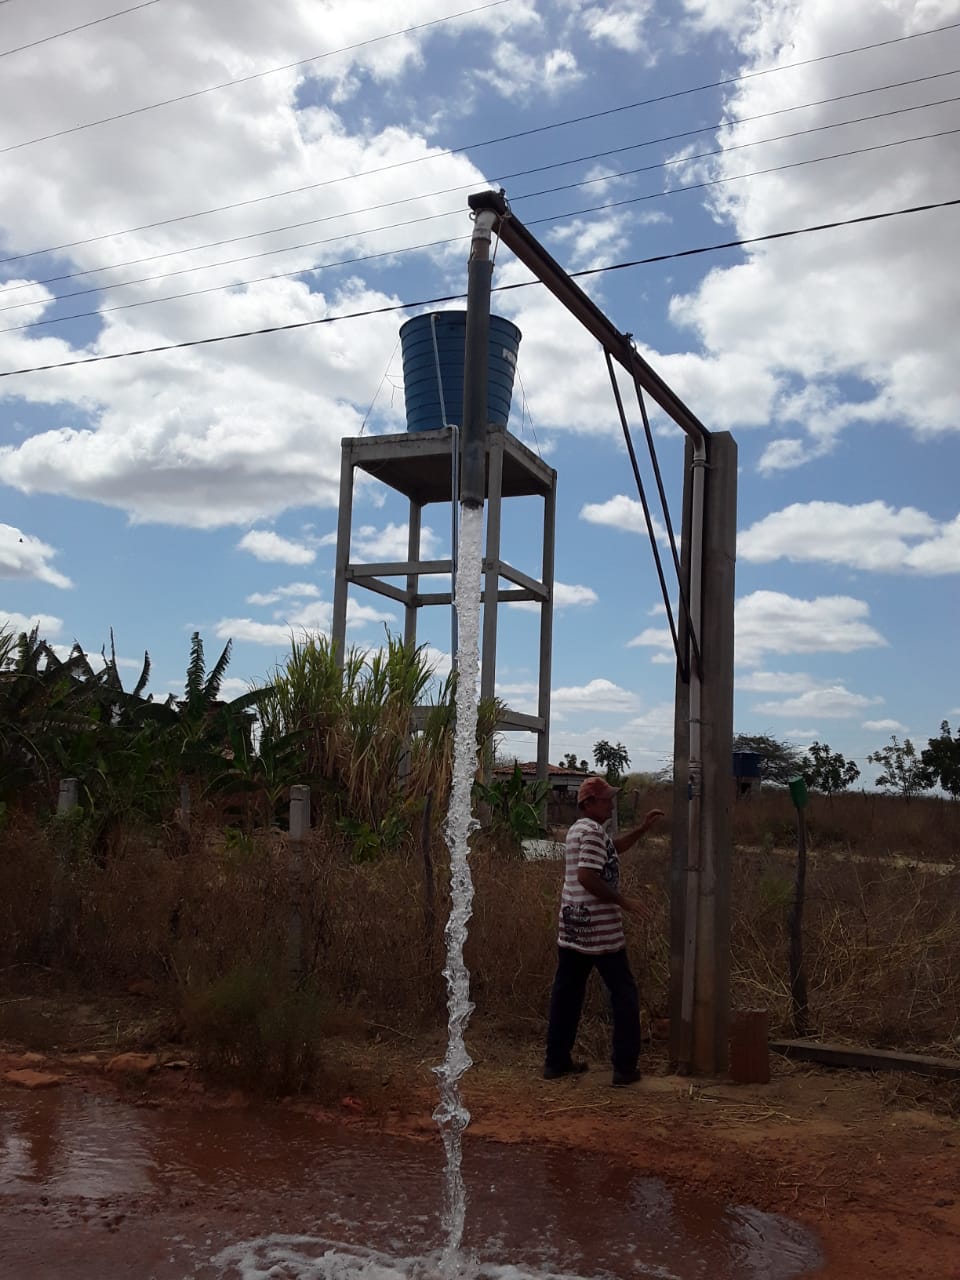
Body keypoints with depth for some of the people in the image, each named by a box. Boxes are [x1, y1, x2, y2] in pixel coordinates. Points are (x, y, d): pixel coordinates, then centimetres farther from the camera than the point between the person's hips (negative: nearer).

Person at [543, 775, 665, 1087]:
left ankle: (556, 1061, 16)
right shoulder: (592, 832, -16)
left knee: (566, 994, 11)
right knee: (624, 995, 3)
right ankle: (625, 1067, 5)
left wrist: (643, 828, 22)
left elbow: (612, 848, 30)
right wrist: (624, 901, -18)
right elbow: (587, 877, -25)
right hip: (600, 931, -9)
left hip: (572, 929, 9)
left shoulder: (578, 829, 15)